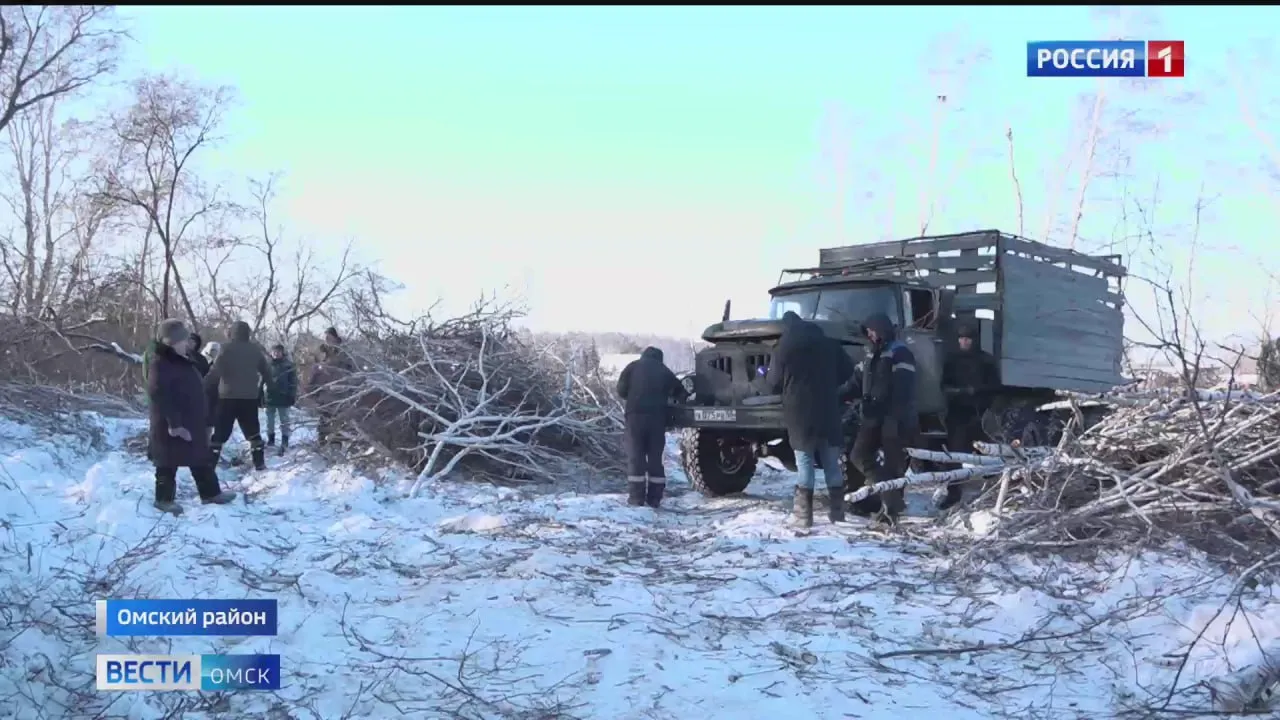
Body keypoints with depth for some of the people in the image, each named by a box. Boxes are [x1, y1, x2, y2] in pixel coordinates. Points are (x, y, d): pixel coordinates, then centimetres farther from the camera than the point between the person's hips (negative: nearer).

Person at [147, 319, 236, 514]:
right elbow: (160, 395, -26)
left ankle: (210, 493, 24)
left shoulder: (184, 361, 14)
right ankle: (164, 499, 12)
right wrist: (173, 422, -30)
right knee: (169, 463, 1)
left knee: (202, 460, 15)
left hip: (191, 423, 10)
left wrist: (202, 417, 20)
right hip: (172, 426, -10)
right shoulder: (160, 364, -17)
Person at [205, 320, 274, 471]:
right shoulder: (256, 350, 6)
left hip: (228, 397, -3)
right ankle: (259, 463, 11)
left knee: (220, 432, 2)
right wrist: (269, 386, 30)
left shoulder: (226, 349, -8)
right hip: (250, 397, 3)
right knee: (253, 431, 15)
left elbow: (215, 371, -14)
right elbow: (266, 371, 14)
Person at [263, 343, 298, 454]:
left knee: (284, 420, 2)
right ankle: (270, 439, 27)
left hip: (283, 397, -3)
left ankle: (284, 441, 6)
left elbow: (293, 381, -3)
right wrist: (261, 395, 6)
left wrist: (292, 395, -8)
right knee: (270, 420, 14)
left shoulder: (288, 364, -4)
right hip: (270, 397, 3)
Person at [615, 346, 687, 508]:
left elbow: (621, 390, 6)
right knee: (655, 457, 8)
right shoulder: (665, 371, 18)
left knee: (636, 457, 1)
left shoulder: (633, 366, 11)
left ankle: (636, 497, -3)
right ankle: (655, 498, 5)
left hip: (636, 414, -2)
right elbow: (680, 392, 14)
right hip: (658, 416, 2)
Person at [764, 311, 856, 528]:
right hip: (828, 411, 3)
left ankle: (803, 515, -3)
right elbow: (847, 371, 13)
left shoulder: (784, 349, -4)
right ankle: (837, 511, 11)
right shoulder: (829, 344, 8)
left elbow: (774, 384, 0)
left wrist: (764, 376, 22)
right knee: (831, 464, 9)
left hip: (800, 414, -3)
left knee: (805, 464, -1)